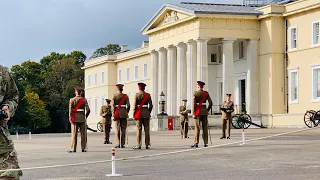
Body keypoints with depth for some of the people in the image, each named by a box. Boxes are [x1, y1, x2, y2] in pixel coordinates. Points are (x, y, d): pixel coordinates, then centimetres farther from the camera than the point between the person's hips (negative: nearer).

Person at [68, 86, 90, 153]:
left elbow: (70, 109, -10)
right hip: (82, 118, 1)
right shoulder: (84, 100, 1)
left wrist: (70, 118, -5)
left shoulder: (72, 100, -2)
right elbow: (88, 109, -5)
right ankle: (84, 148, 7)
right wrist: (86, 116, 10)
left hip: (75, 118, -1)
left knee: (74, 134, 0)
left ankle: (73, 148, -3)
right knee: (83, 134, 6)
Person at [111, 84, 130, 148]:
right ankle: (122, 144, 5)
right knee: (123, 129, 5)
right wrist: (126, 112, 11)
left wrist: (113, 115, -6)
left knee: (117, 129, 1)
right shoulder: (125, 96, 1)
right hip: (124, 113, 1)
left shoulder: (114, 96, -2)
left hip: (117, 113, -1)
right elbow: (128, 105, -3)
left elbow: (112, 105, -7)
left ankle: (118, 144, -6)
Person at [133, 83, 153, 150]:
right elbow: (151, 105, 2)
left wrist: (134, 114, -3)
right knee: (147, 129, 5)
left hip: (139, 113, -3)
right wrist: (149, 112, 13)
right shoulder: (148, 95, 4)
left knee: (139, 129, -2)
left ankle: (139, 145, -5)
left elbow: (135, 105, -8)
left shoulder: (137, 95, -5)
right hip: (146, 113, 3)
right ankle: (147, 145, 5)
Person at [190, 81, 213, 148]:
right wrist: (207, 110, 15)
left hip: (198, 111, -4)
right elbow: (210, 103, 3)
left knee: (197, 127, -3)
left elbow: (193, 104, -13)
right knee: (205, 127, 6)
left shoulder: (195, 93, -7)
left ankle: (196, 143, -6)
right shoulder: (206, 93, 5)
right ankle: (205, 143, 6)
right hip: (204, 111, 4)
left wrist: (193, 113, -12)